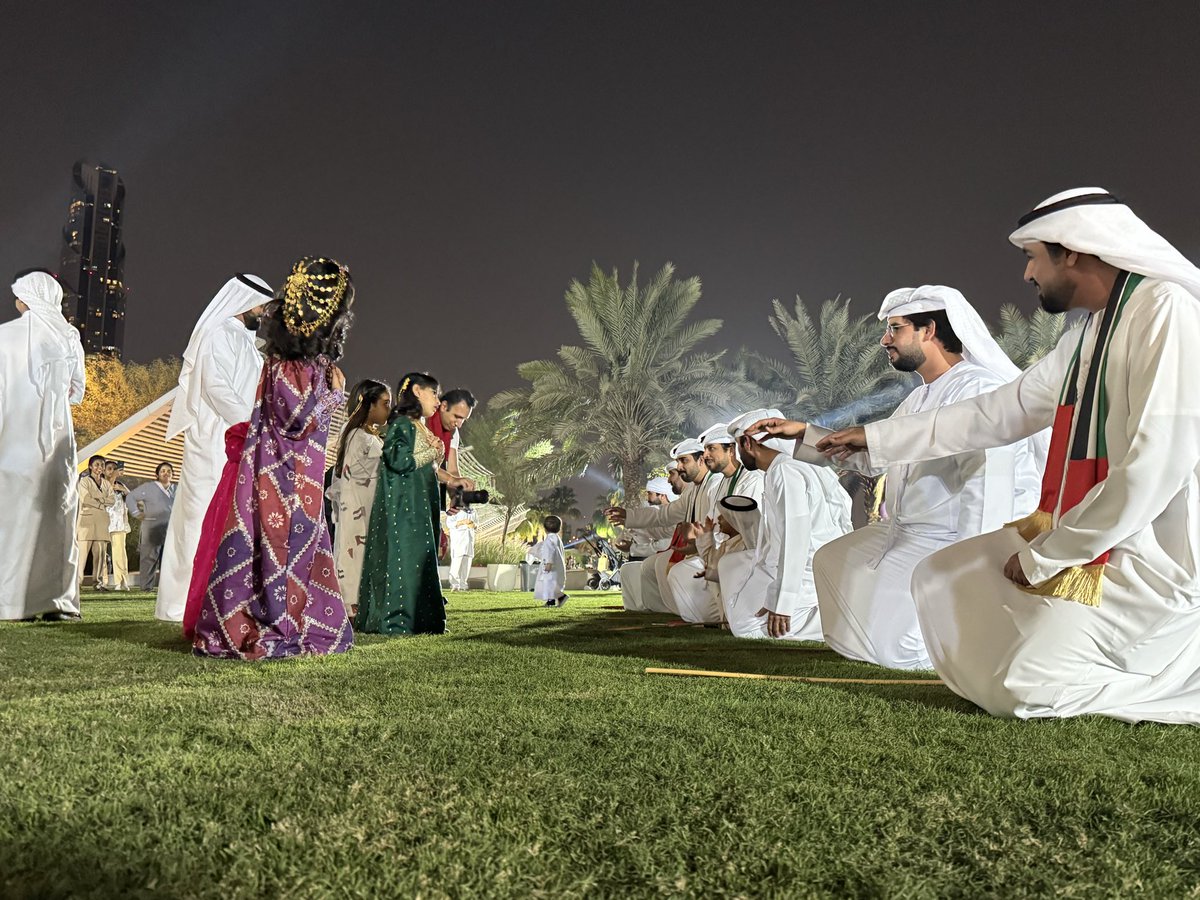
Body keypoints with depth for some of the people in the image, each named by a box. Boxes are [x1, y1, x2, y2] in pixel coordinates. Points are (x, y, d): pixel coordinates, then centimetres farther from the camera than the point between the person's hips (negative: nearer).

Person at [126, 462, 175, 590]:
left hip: (171, 529, 5)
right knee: (150, 557, -4)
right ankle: (147, 586, -1)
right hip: (152, 528, -5)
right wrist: (137, 513, -4)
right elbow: (130, 497, 2)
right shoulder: (148, 487, 1)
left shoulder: (176, 490, 15)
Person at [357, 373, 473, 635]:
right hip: (404, 504, -9)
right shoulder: (401, 424, -9)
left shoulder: (421, 427, 19)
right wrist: (433, 452, -8)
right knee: (404, 555, -9)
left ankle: (419, 618, 10)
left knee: (420, 558, 7)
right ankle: (395, 620, -6)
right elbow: (399, 461, -20)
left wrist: (451, 480, 12)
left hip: (421, 504, 9)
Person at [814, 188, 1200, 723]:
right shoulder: (1083, 340, 11)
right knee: (940, 581, 11)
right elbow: (993, 415, 18)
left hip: (1152, 552, -9)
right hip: (1083, 533, 9)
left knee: (1017, 690, -17)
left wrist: (1045, 556, -14)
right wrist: (875, 438, 22)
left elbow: (1155, 467, -24)